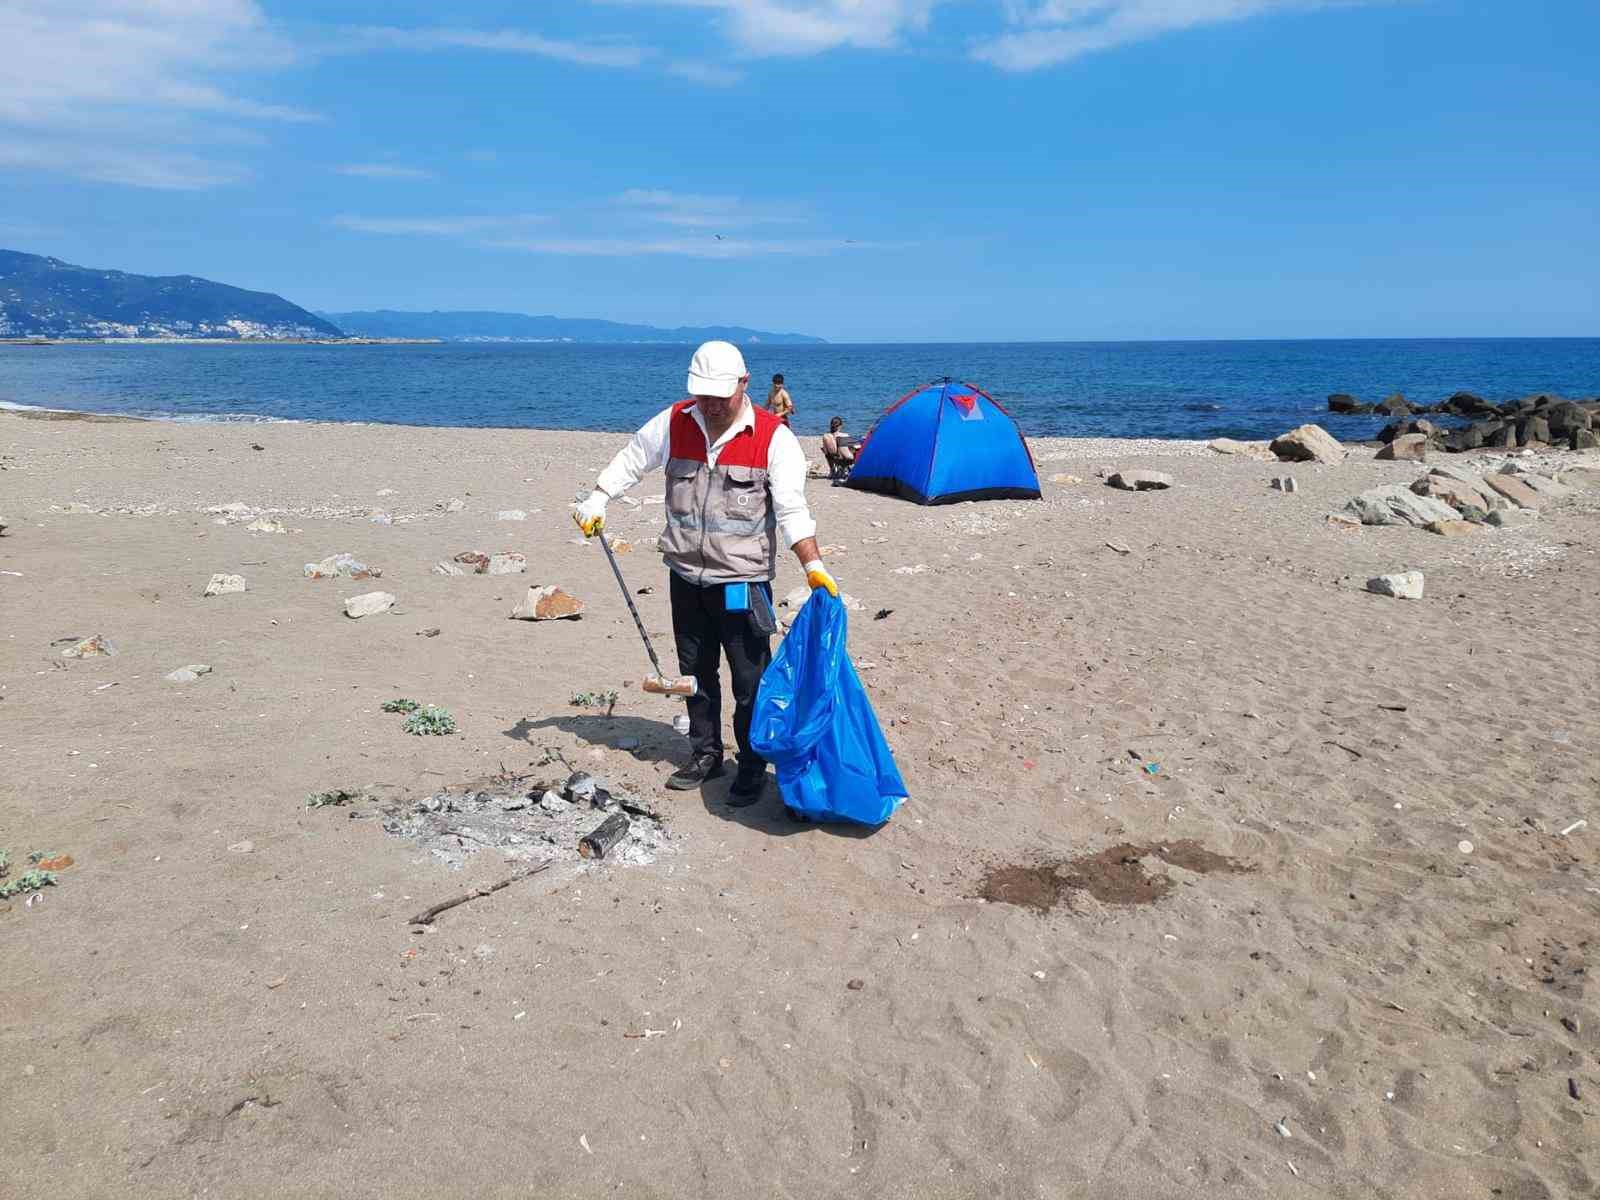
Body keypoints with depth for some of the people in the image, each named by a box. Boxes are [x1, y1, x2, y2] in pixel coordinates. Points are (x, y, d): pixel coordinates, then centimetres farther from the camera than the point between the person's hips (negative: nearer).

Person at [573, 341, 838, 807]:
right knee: (696, 673, 16)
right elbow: (630, 460, 14)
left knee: (750, 682, 1)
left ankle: (752, 769, 16)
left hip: (743, 584, -4)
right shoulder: (674, 423, 1)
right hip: (687, 578, 4)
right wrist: (596, 500, 4)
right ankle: (704, 755, 32)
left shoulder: (774, 437, -10)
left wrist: (813, 566, -20)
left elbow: (791, 510, -12)